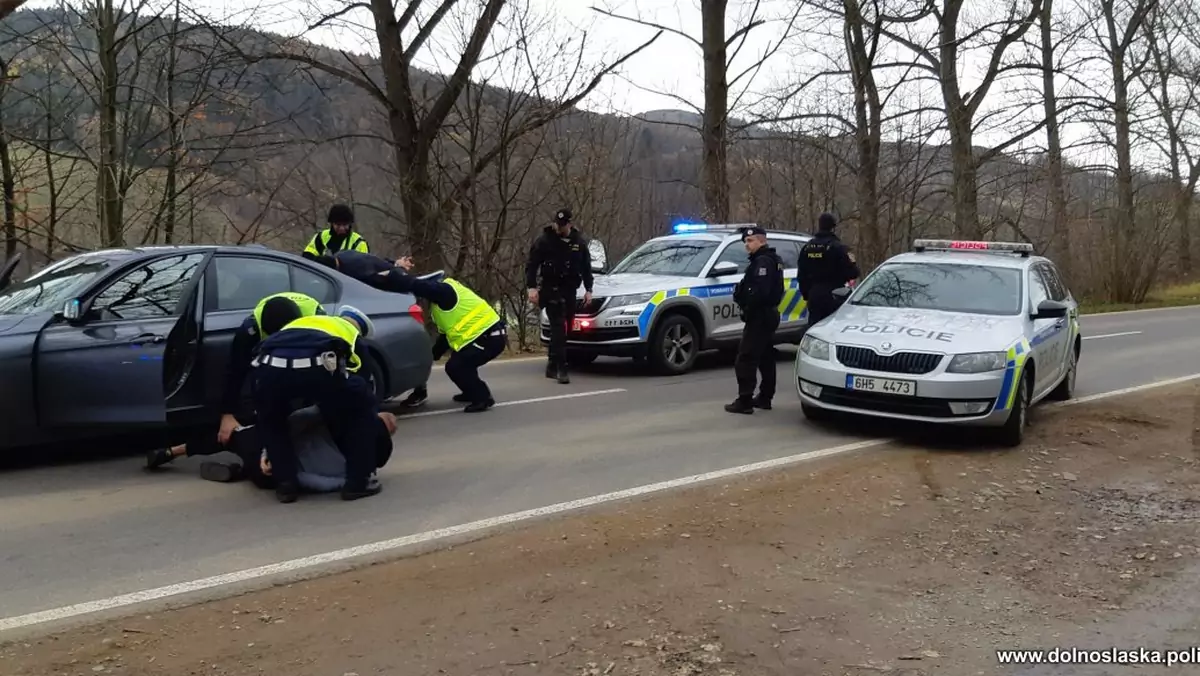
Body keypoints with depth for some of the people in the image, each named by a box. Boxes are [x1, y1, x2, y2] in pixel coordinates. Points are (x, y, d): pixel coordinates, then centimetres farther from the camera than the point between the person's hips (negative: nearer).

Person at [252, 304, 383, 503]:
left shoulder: (299, 323, 45)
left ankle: (286, 484, 28)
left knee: (270, 420, 36)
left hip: (271, 367, 3)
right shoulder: (352, 336, 35)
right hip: (316, 368, -3)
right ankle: (357, 482, 21)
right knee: (362, 407, 24)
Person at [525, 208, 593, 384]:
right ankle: (561, 367, -17)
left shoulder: (579, 241, 9)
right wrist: (531, 287, -15)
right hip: (551, 289, -5)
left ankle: (552, 365, 16)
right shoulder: (544, 240, -4)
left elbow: (586, 267, 15)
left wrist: (588, 289, 9)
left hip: (570, 290, 5)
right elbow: (531, 264, -5)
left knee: (565, 328, 5)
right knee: (559, 327, -15)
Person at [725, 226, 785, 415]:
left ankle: (744, 401, -12)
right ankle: (765, 397, 22)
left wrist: (747, 308, -17)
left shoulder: (763, 261, -17)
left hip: (759, 316, -11)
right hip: (768, 314, 11)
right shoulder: (771, 260, 17)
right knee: (765, 358, 15)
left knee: (746, 360, -10)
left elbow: (760, 292, -28)